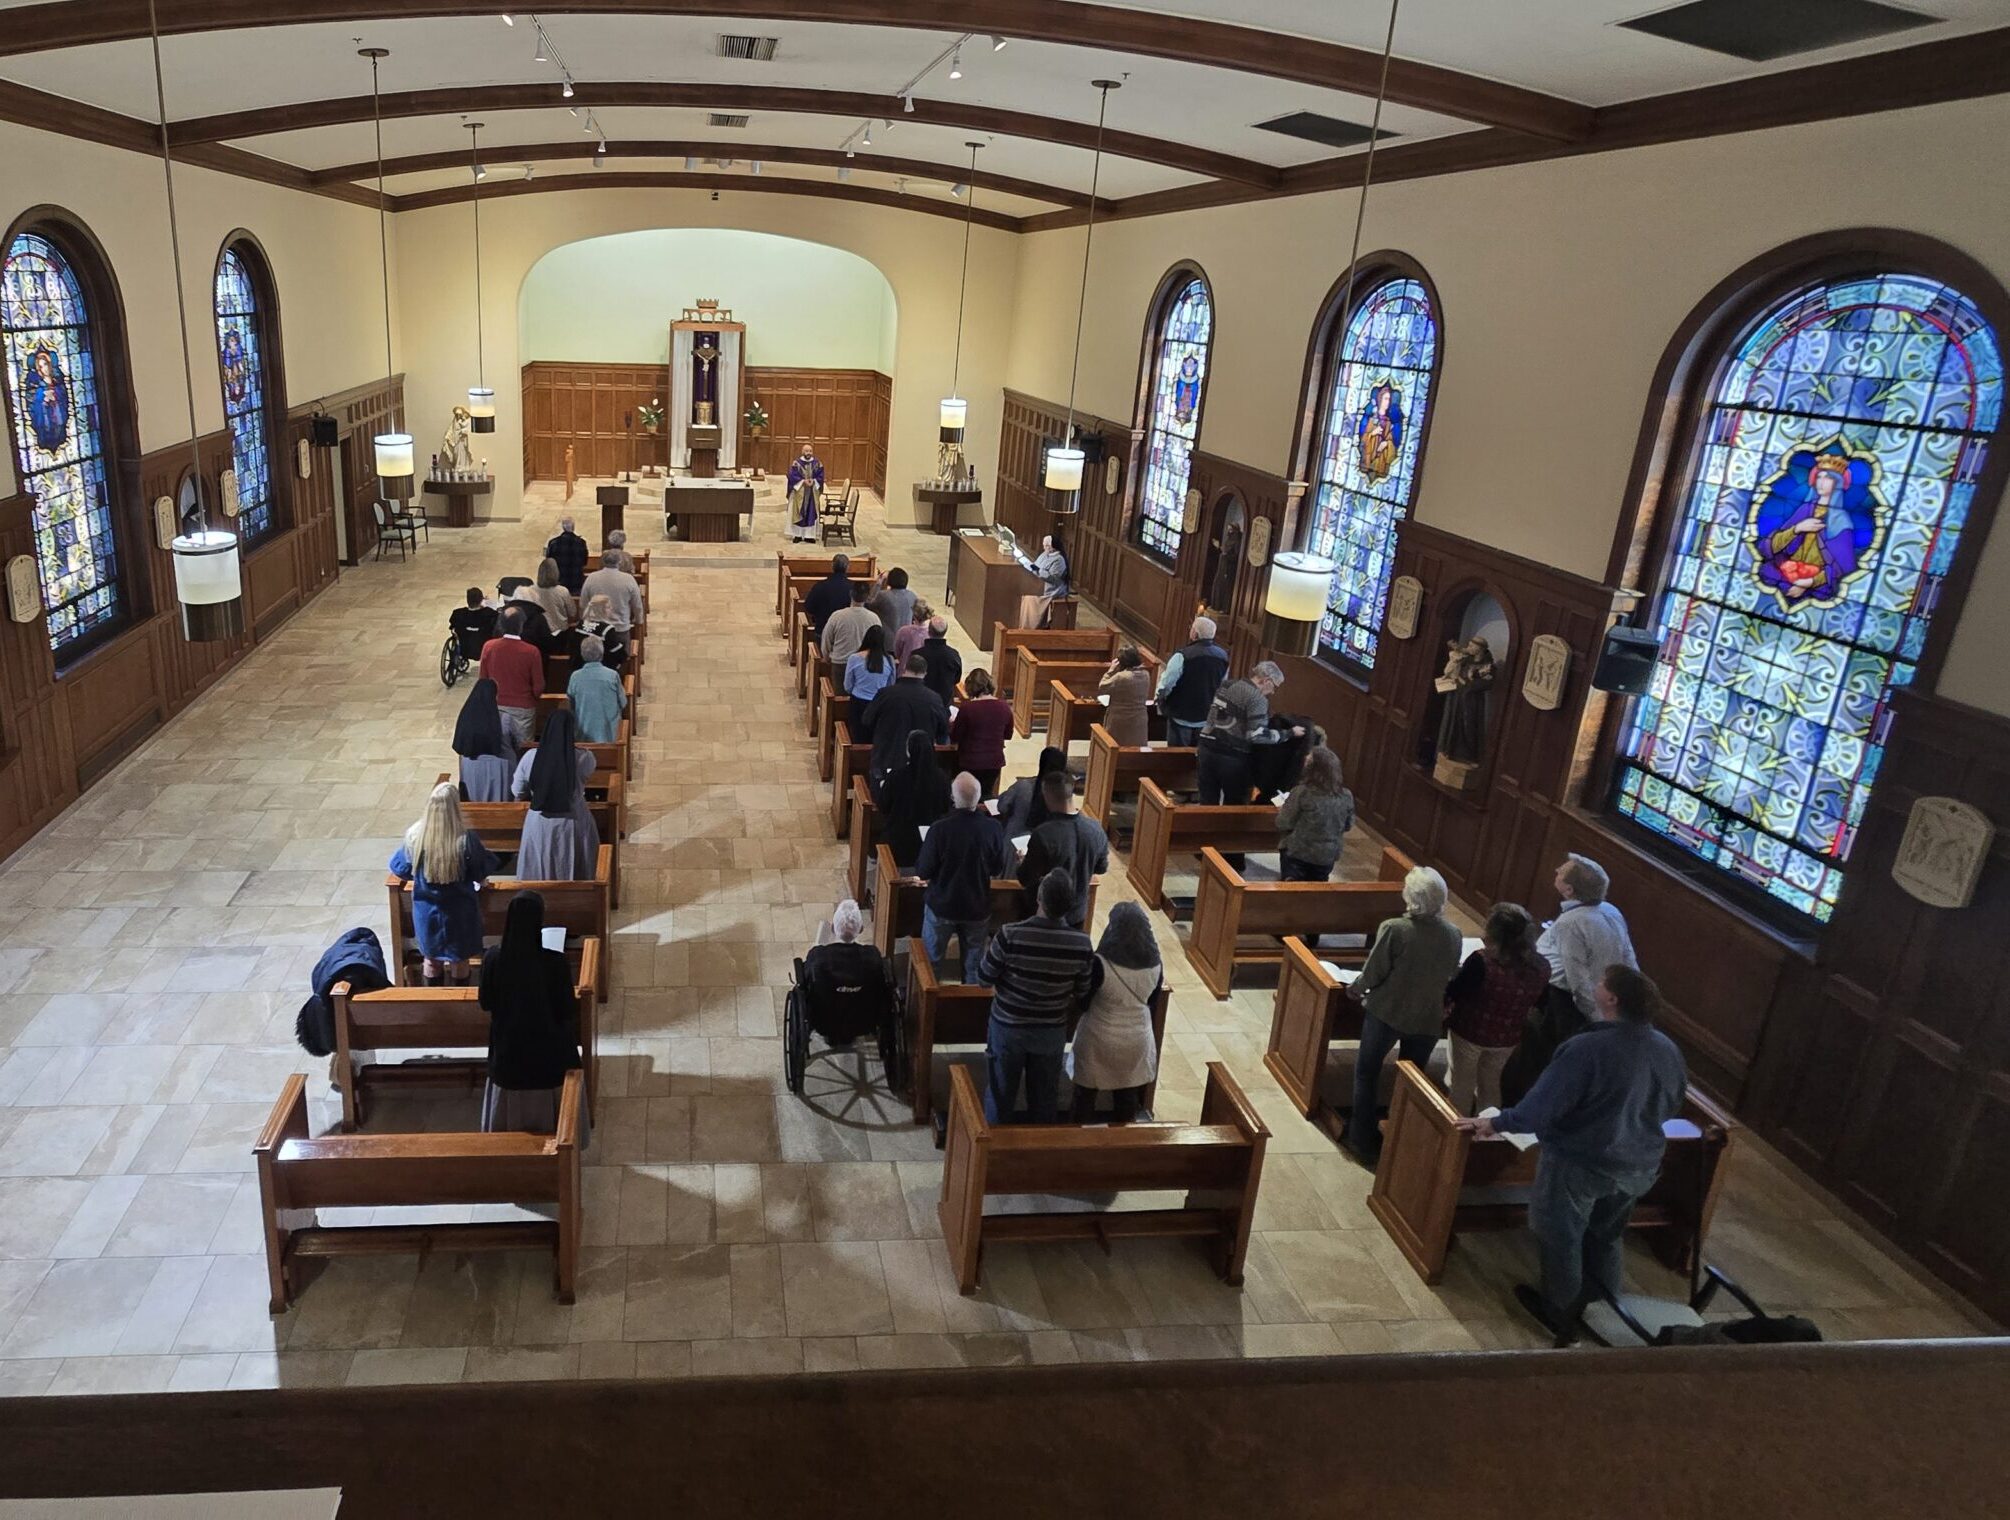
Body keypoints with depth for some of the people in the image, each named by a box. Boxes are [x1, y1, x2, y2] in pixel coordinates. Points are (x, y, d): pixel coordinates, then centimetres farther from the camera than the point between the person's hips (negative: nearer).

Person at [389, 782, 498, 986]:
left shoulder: (414, 836, -19)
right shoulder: (466, 838, -27)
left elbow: (399, 869, -3)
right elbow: (481, 873, -13)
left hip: (426, 909, 2)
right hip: (458, 910, -2)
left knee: (431, 956, 24)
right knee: (459, 958, 20)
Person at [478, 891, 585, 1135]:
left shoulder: (493, 960, -15)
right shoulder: (556, 962, -24)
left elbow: (485, 1004, 0)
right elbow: (569, 1012, -14)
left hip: (508, 1052, 2)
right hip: (550, 1052, -2)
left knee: (510, 1122, 23)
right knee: (554, 1124, 19)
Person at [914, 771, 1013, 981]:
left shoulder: (940, 830, -27)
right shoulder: (993, 828, -19)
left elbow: (923, 872, -16)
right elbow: (998, 870, -4)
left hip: (942, 906, -1)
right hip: (978, 908, 2)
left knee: (932, 961, 20)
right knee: (974, 965, 20)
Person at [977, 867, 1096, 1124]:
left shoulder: (1010, 935, -27)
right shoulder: (1082, 944, -19)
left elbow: (984, 978, -12)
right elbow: (1083, 994, -5)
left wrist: (988, 951, 6)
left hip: (1008, 1026, -1)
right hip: (1052, 1031, 1)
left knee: (1001, 1091, 19)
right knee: (1045, 1094, 22)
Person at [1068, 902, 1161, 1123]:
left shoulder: (1100, 964, -27)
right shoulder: (1154, 965, -14)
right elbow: (1151, 1002, 2)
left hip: (1099, 1040, -3)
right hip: (1137, 1040, 3)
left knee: (1086, 1096, 19)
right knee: (1127, 1097, 22)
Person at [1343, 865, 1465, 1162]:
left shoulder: (1394, 929, -23)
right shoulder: (1454, 934, -10)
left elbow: (1373, 974, -15)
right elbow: (1450, 977, 4)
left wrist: (1355, 989, 6)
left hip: (1386, 1012, -3)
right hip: (1428, 1018, 3)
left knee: (1367, 1072, 17)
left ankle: (1363, 1139, 23)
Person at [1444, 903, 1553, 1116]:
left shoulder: (1481, 961, -29)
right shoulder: (1541, 968, -15)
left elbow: (1454, 993, -18)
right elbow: (1539, 1003, 2)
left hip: (1470, 1032, -4)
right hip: (1506, 1038, 4)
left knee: (1461, 1086, 18)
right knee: (1491, 1087, 25)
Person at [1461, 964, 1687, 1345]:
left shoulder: (1588, 1048, -30)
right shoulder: (1668, 1050, -9)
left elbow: (1542, 1106, -24)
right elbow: (1670, 1106, 9)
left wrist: (1498, 1123, -8)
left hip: (1579, 1163, -6)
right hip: (1639, 1166, 6)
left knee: (1561, 1240, 17)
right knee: (1607, 1238, 27)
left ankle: (1561, 1316, 35)